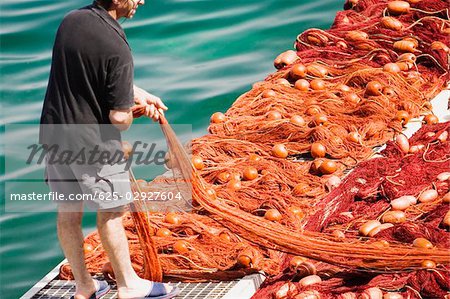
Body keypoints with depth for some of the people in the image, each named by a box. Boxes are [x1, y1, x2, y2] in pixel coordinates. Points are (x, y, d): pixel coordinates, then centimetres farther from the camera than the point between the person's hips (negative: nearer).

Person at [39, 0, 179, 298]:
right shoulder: (117, 48, -23)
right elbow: (119, 117, -19)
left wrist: (139, 94, 14)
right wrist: (129, 117, 5)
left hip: (55, 134, 7)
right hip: (94, 142, -7)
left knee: (68, 213, 14)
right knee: (110, 213, 8)